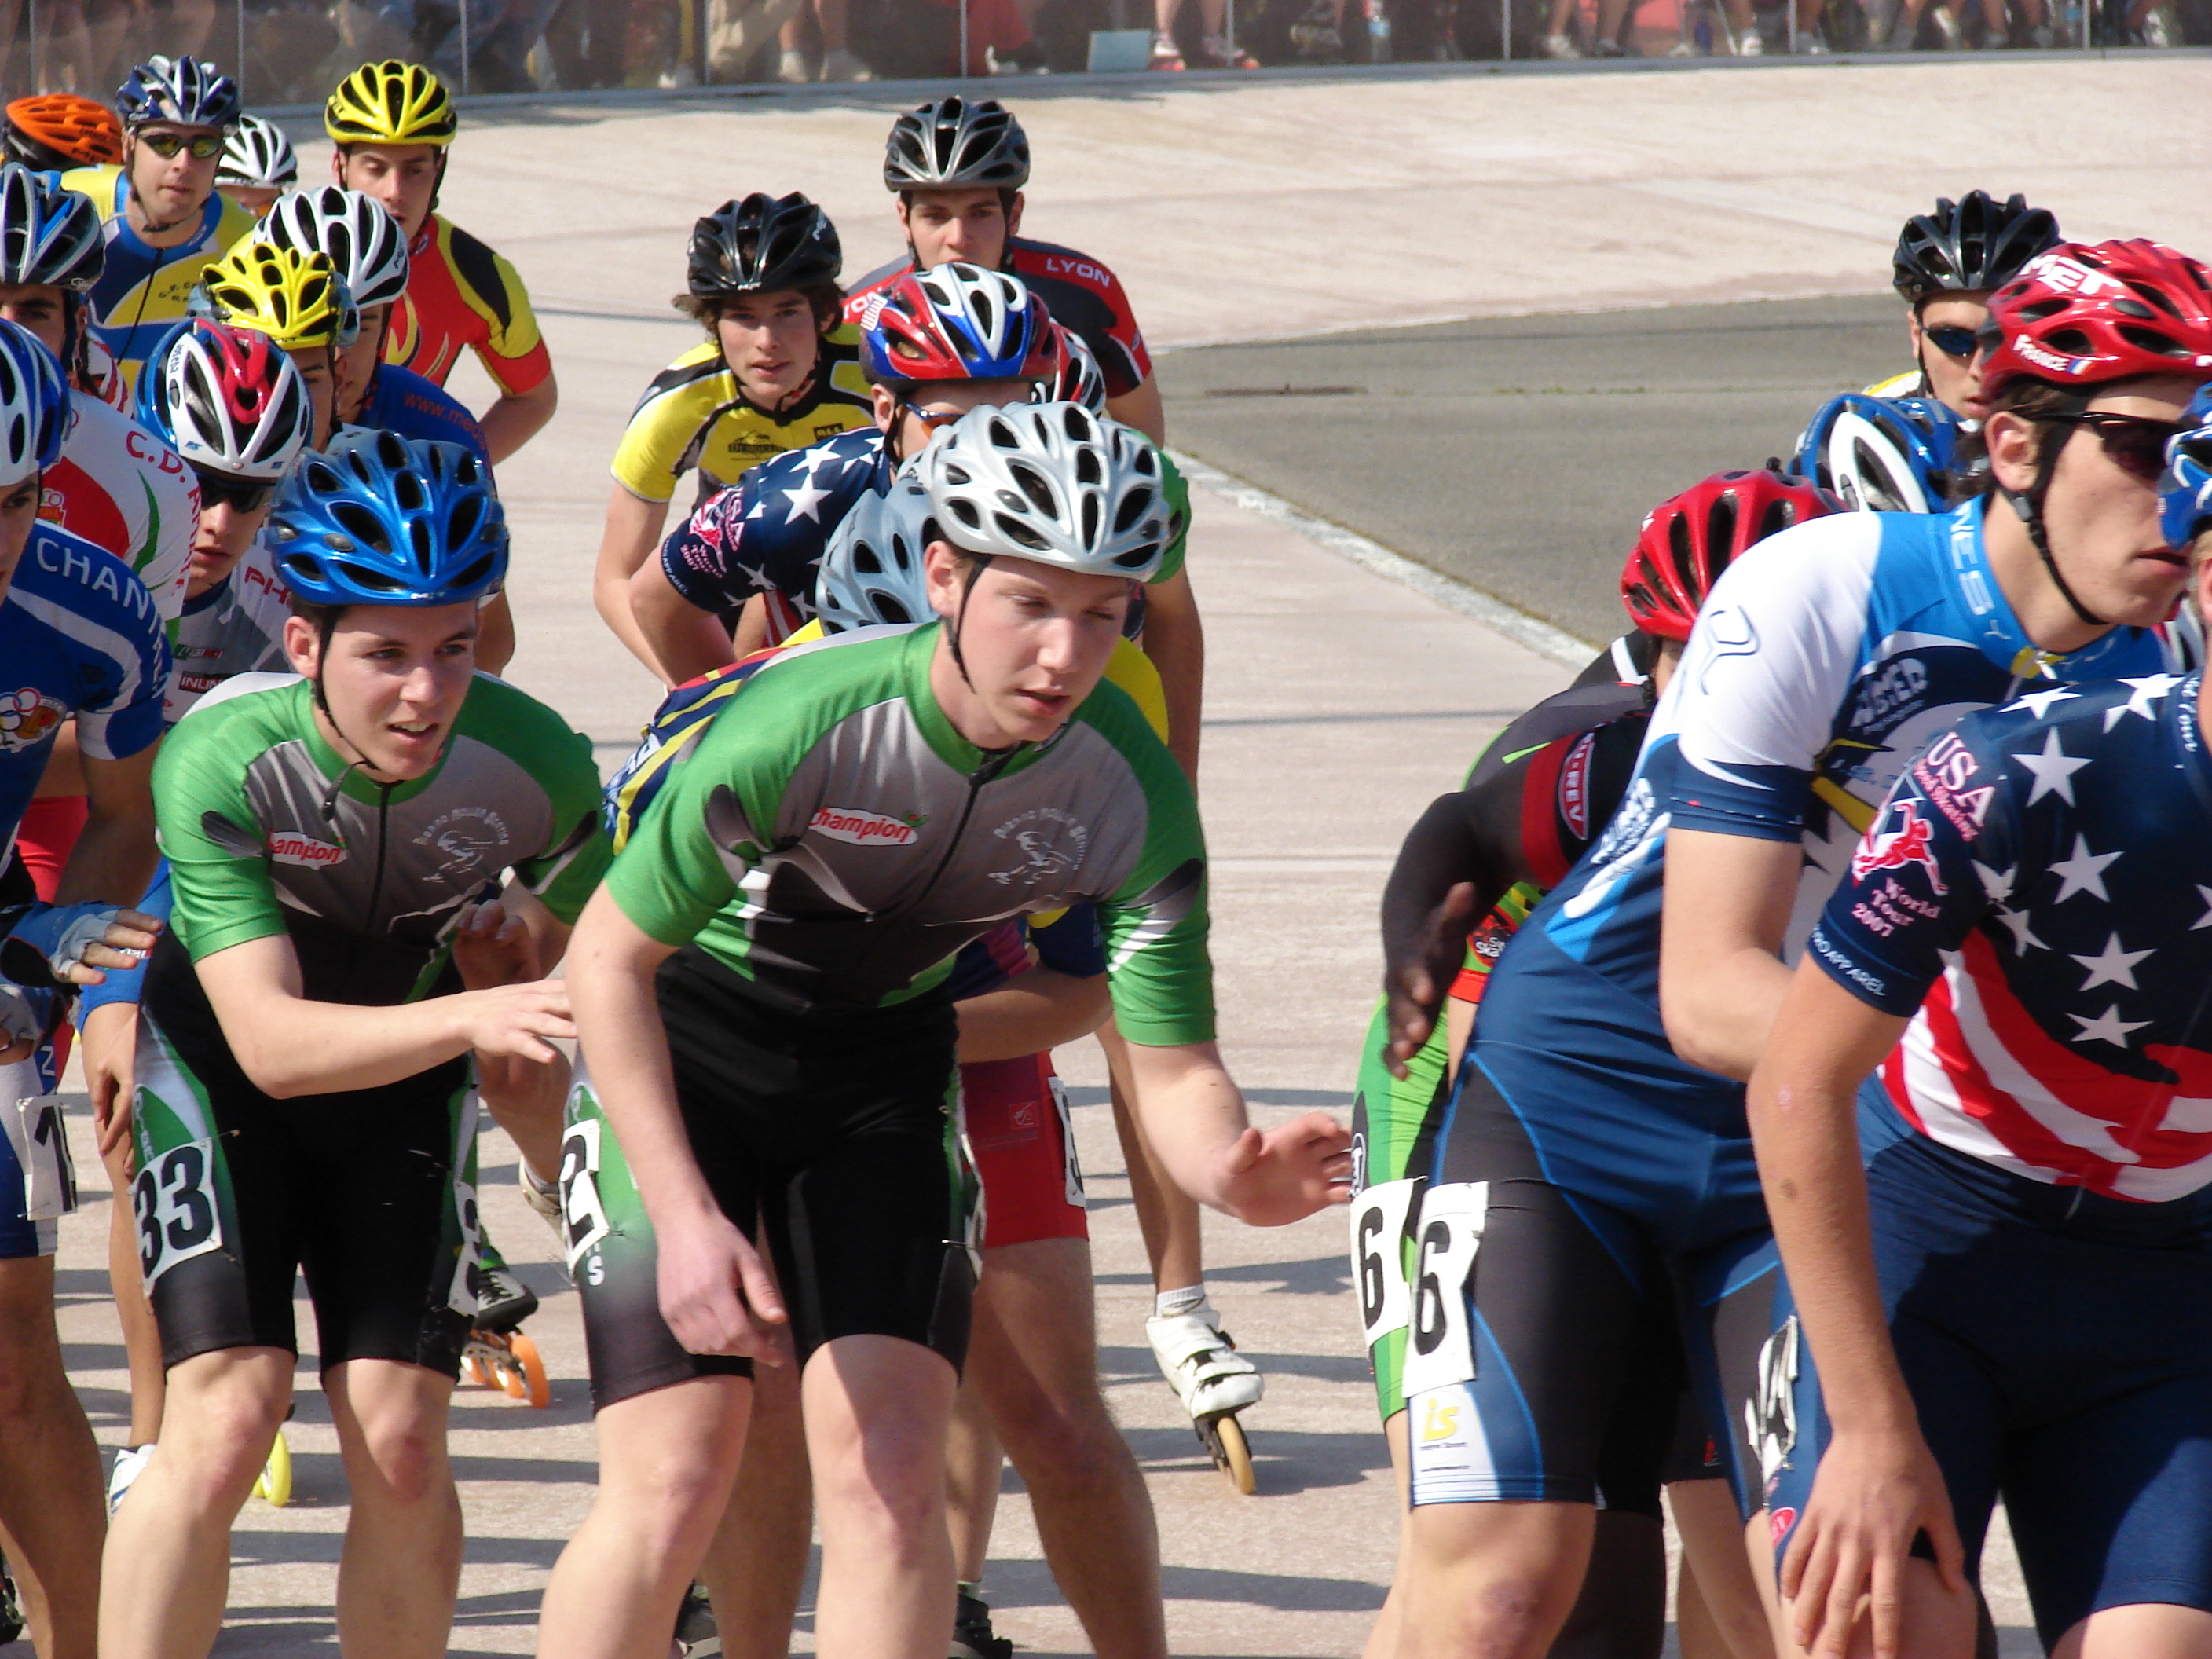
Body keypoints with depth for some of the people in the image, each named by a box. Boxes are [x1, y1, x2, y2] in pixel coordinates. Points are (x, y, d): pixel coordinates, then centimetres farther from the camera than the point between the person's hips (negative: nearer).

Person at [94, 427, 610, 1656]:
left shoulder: (536, 764, -24)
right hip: (222, 1061, -2)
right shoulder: (219, 759, -32)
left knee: (401, 1441, -9)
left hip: (411, 1067, 2)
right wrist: (474, 1016, -50)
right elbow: (270, 1039, -37)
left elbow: (560, 968, -3)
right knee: (224, 1422, -19)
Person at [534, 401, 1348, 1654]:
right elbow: (610, 957, -24)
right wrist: (686, 1217, -32)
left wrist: (1238, 1172, -39)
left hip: (883, 1063, 3)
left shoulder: (1133, 798, -21)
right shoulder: (807, 720, -32)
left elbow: (1174, 1071, -15)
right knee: (675, 1484, -12)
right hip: (679, 1043, -3)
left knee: (889, 1467, -10)